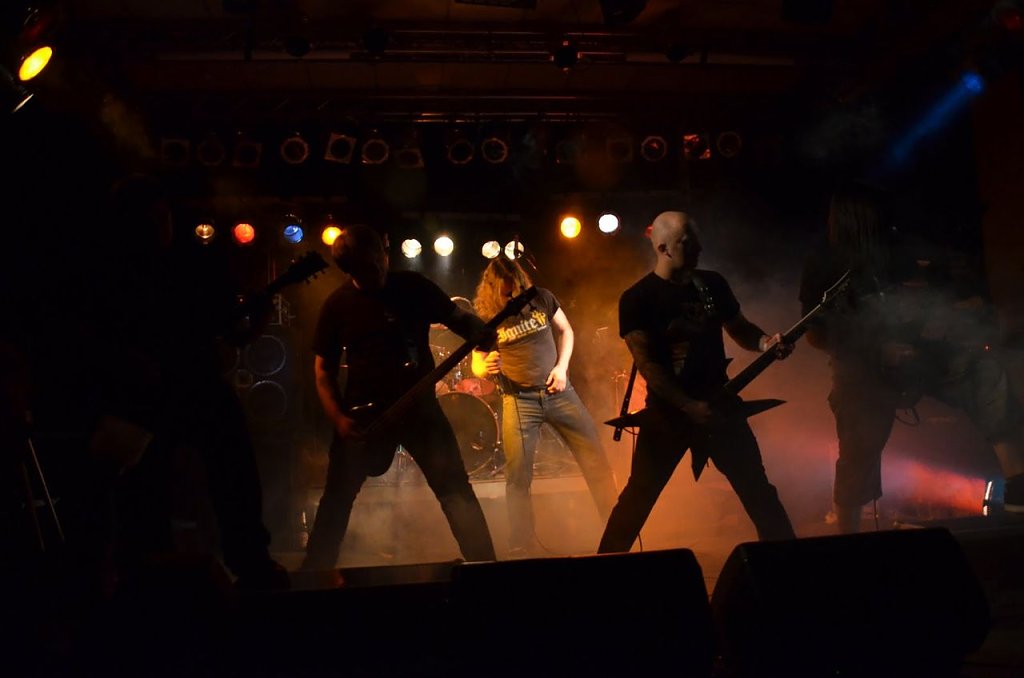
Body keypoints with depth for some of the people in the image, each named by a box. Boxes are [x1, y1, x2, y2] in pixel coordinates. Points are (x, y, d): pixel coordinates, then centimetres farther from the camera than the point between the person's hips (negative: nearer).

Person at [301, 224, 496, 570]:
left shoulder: (413, 286, -1)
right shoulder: (338, 304, -2)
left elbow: (459, 318, 5)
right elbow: (323, 368, 2)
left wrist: (485, 334, -18)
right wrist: (338, 418, -11)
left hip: (418, 404, 0)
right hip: (364, 413, 0)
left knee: (455, 487, -3)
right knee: (337, 497, 5)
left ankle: (483, 564, 5)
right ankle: (315, 571, 19)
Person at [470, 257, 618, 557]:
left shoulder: (541, 298, -2)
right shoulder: (485, 318, -5)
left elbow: (566, 331, 13)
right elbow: (476, 365, 3)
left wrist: (562, 366, -2)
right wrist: (486, 369, -21)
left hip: (559, 392, 2)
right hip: (519, 400, -2)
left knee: (596, 459, 2)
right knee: (518, 477, -3)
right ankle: (520, 549, 9)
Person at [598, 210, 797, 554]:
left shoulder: (713, 284, 4)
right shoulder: (637, 298, -10)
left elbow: (740, 328, 14)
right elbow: (646, 363, -15)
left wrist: (765, 342, -9)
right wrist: (689, 406, -22)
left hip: (718, 403, 4)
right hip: (668, 411, -4)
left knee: (757, 488, 9)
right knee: (638, 496, 3)